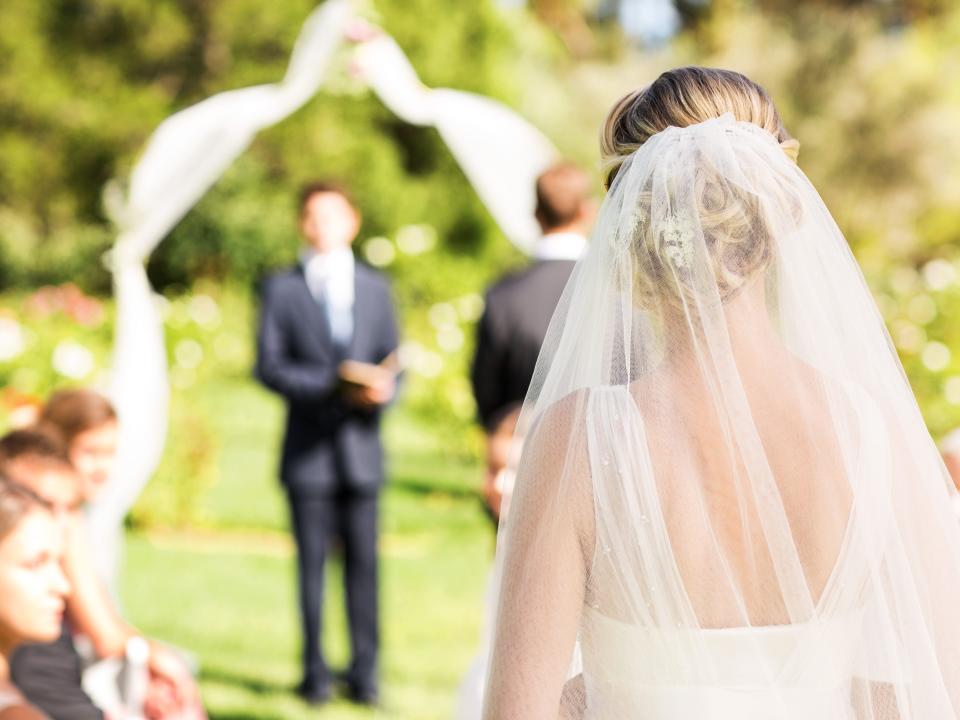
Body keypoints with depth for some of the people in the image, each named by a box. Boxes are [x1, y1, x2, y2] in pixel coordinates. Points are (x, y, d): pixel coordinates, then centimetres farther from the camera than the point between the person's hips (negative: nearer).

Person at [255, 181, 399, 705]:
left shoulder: (375, 288, 14)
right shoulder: (281, 289, 6)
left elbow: (392, 362, 12)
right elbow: (269, 367, -3)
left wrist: (382, 388, -12)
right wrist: (335, 383, -15)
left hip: (361, 446, 2)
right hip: (308, 449, -2)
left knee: (363, 561, 0)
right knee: (311, 562, 1)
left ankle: (365, 672, 6)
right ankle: (315, 671, 9)